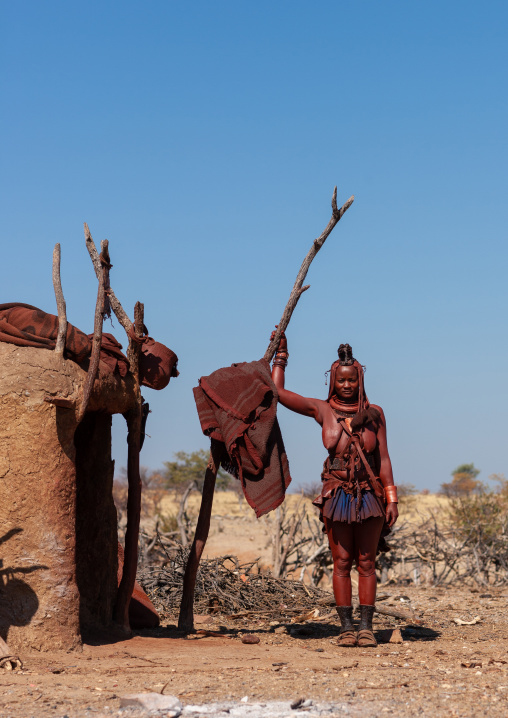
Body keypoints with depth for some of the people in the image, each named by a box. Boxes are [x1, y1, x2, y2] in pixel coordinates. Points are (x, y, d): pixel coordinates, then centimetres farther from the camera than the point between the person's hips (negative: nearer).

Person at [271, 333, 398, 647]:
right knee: (342, 562, 2)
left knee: (366, 563, 3)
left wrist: (391, 499, 0)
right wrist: (281, 354, 5)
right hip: (337, 495, 0)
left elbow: (384, 458, 4)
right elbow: (277, 391, 1)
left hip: (369, 496, 0)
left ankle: (366, 627, 6)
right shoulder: (322, 410, 3)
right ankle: (346, 627, 6)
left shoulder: (374, 413, 4)